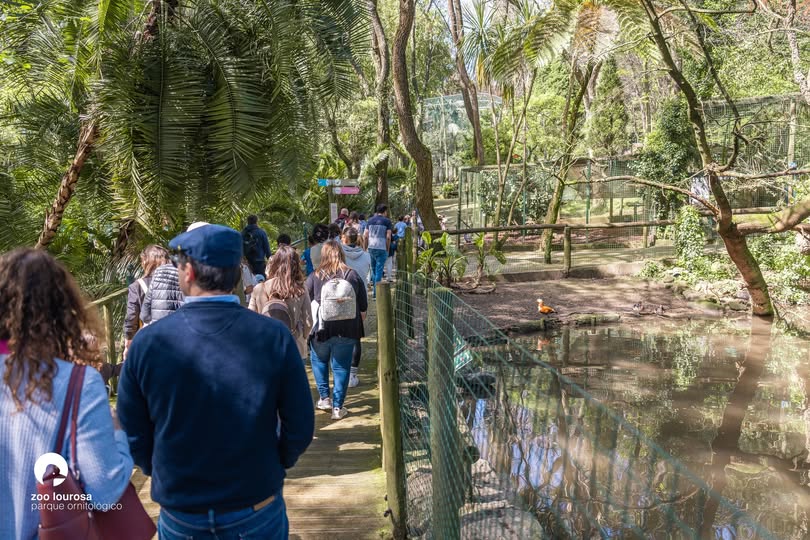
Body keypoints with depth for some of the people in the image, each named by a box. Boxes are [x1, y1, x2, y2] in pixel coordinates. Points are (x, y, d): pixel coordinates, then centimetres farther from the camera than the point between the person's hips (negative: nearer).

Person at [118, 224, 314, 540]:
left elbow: (133, 434, -5)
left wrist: (161, 474, 12)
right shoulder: (274, 337, -17)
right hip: (257, 514, 0)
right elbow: (300, 427, -11)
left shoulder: (147, 342, -16)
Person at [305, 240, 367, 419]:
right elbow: (363, 308, 6)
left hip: (321, 328, 0)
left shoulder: (314, 276, -2)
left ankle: (324, 398, 22)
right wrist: (358, 326, 21)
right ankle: (337, 407, 10)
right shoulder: (353, 276, 1)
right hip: (347, 330, 1)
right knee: (341, 366, 8)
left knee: (319, 361, 21)